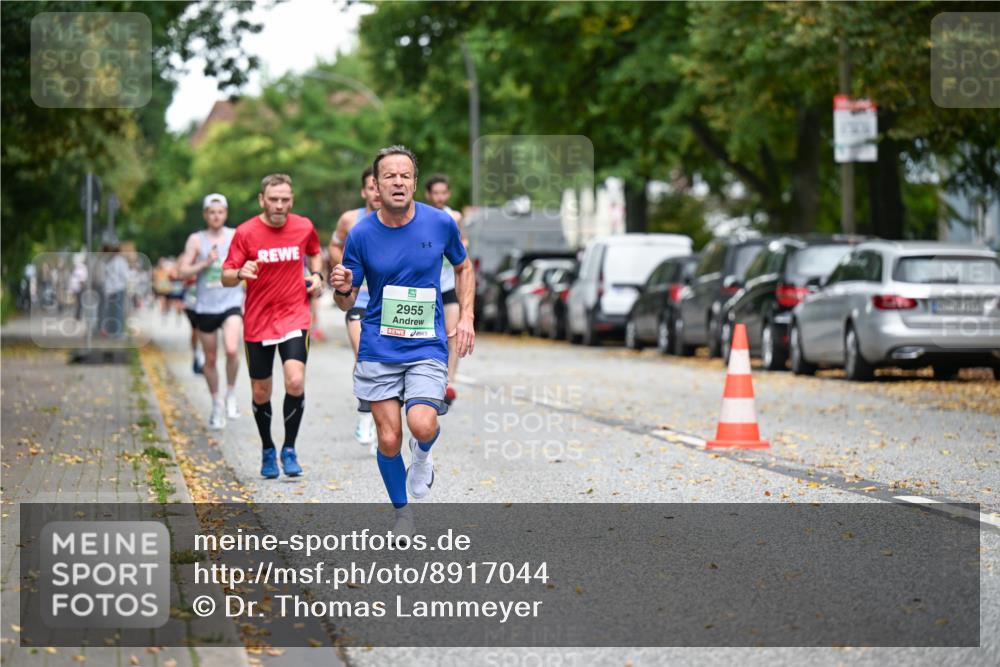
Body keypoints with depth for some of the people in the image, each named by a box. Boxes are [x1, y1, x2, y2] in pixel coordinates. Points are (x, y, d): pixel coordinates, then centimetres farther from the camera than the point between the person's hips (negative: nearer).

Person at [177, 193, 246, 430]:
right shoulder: (196, 240, 1)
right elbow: (182, 272, -3)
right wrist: (206, 263, -17)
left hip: (232, 304, -1)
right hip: (205, 307, 1)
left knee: (232, 350, -24)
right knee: (210, 359, 8)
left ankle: (231, 395, -2)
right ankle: (216, 405, 26)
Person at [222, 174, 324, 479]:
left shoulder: (304, 227, -1)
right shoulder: (245, 232, -8)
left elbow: (314, 253, 22)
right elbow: (226, 278, -7)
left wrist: (317, 275, 2)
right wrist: (240, 273, -29)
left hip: (294, 317, 0)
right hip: (257, 322, 0)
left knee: (295, 382, -19)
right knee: (261, 393, 8)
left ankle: (289, 449, -2)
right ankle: (268, 451, 31)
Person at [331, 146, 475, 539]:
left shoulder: (440, 224, -4)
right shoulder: (361, 234, -5)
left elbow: (463, 268, 16)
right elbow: (346, 303, 2)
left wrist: (466, 317, 4)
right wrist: (341, 288, -22)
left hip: (427, 347, -1)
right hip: (378, 349, 1)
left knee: (422, 426, -23)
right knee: (388, 440, 0)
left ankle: (422, 455, 15)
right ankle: (401, 511, 26)